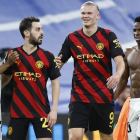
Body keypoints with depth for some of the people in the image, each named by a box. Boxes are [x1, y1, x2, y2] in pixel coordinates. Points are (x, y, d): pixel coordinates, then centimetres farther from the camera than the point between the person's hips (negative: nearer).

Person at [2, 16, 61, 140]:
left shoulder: (47, 56, 0)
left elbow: (55, 83, 2)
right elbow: (5, 77, 17)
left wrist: (54, 110, -6)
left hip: (41, 113, -1)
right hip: (18, 111, 1)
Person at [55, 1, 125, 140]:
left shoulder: (108, 36, -3)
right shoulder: (72, 38, 3)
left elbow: (120, 61, -13)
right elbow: (59, 63, 7)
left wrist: (117, 75, -36)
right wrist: (57, 63, -19)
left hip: (104, 96, 0)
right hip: (79, 96, 1)